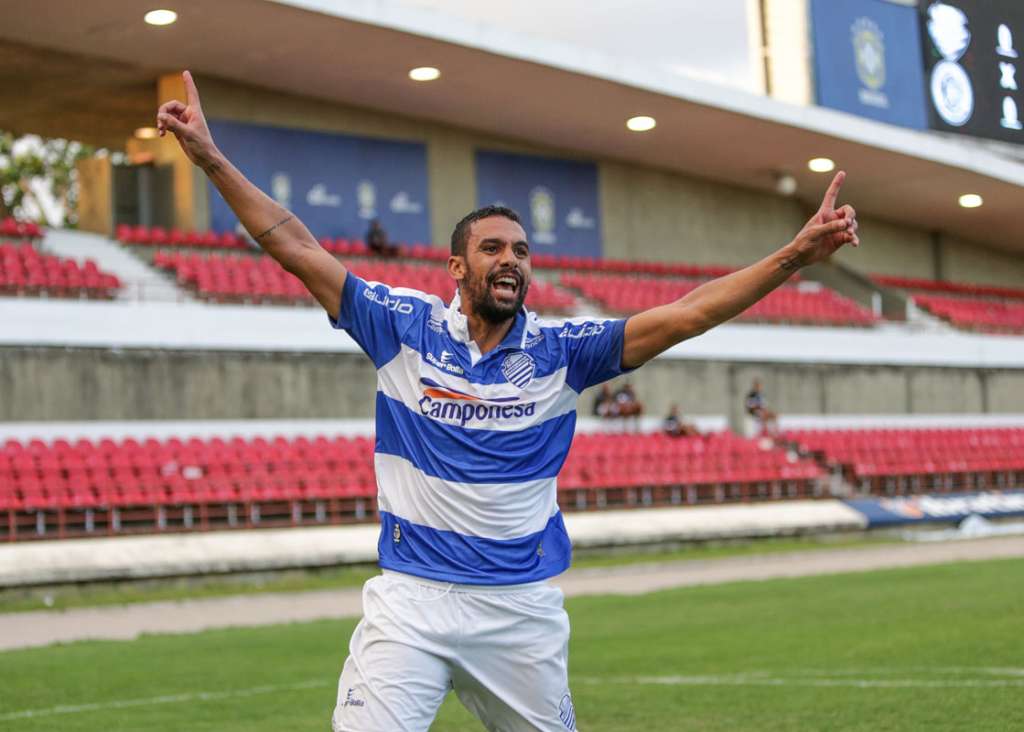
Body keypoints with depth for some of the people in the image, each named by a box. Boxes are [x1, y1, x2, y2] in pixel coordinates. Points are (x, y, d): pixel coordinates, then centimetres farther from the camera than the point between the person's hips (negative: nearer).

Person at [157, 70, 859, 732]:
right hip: (412, 598, -2)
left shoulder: (559, 348, 2)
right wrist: (212, 158, -10)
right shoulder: (406, 326, 1)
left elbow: (685, 315, -4)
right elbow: (301, 251, -3)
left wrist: (795, 254, -14)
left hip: (525, 607, 2)